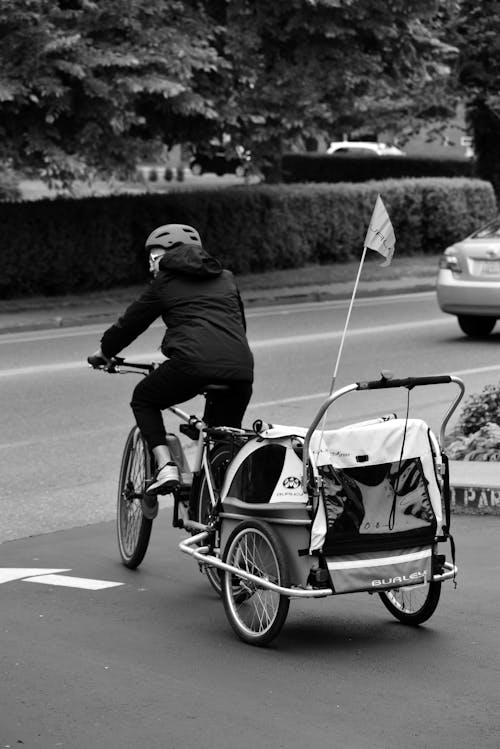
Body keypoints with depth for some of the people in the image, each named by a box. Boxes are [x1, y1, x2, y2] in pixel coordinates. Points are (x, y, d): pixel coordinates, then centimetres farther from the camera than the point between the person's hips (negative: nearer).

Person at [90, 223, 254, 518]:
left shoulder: (166, 282, 16)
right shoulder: (226, 278, 27)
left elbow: (131, 322, 24)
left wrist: (104, 351, 41)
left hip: (193, 361, -4)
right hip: (240, 368, 4)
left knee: (144, 400, 21)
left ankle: (166, 467, 2)